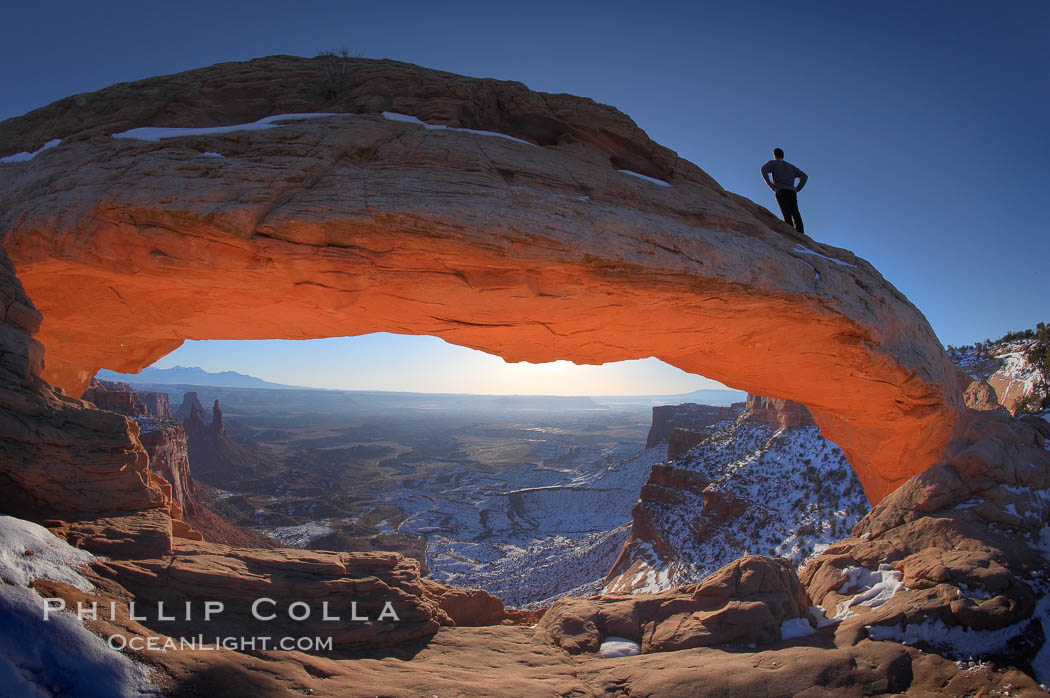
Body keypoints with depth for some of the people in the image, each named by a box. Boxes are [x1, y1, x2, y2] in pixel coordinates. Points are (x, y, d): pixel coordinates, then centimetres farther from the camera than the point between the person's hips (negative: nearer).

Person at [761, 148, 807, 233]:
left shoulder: (773, 163, 19)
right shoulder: (791, 166, 32)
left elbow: (764, 169, -4)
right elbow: (804, 176, 20)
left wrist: (770, 184, 0)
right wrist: (797, 189, 18)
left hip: (781, 191, -3)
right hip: (792, 192, 3)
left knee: (787, 215, -17)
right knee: (795, 214, -8)